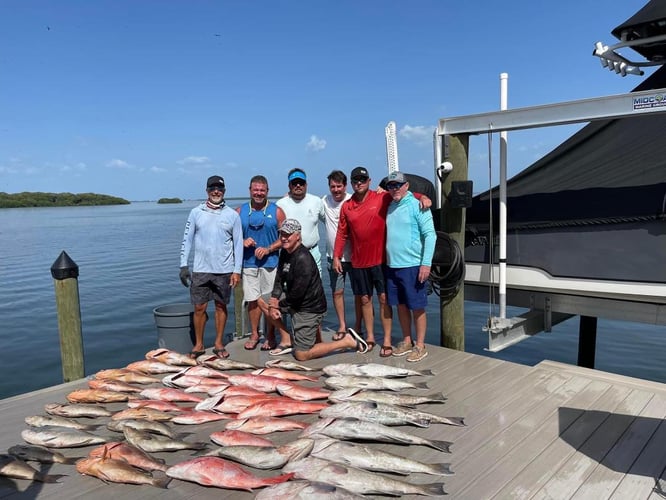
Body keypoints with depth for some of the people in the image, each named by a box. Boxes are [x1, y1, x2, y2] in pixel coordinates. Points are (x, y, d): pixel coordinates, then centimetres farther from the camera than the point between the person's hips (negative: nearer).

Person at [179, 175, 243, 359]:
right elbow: (187, 240, 5)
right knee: (199, 307, 4)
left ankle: (219, 344, 21)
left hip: (224, 270, 0)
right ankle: (198, 345, 18)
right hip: (200, 269, 0)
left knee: (221, 306, 9)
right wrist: (183, 265, -1)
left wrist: (237, 270, -3)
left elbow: (238, 244, 2)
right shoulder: (196, 212, 2)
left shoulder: (232, 215, 1)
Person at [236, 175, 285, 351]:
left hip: (271, 262, -2)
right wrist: (243, 242, -10)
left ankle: (270, 336, 15)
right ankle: (254, 335, 21)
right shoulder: (240, 211, 7)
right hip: (249, 263, 2)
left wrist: (268, 249, -12)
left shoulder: (276, 211, 1)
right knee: (252, 300, 6)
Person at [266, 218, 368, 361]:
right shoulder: (285, 252, 4)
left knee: (301, 355, -4)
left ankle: (348, 341, 4)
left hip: (310, 308, -9)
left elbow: (297, 293, -25)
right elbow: (279, 280, 6)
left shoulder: (303, 258, -26)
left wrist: (279, 304, -9)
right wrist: (274, 302, -10)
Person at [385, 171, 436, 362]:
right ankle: (407, 341, 27)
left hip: (412, 265, -6)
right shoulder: (390, 207, 11)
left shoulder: (417, 206, -9)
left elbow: (430, 235, -12)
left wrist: (426, 263, -17)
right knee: (401, 305, 14)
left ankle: (420, 346, 13)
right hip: (392, 265, 6)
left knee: (417, 307, 2)